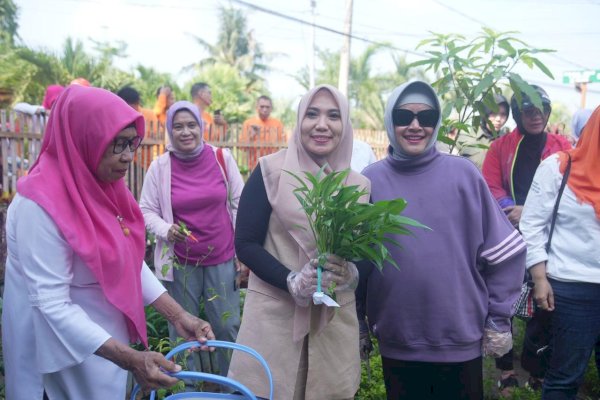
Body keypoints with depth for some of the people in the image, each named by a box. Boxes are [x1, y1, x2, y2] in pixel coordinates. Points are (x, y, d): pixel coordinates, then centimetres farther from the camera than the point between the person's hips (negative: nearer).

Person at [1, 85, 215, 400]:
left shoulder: (101, 187, -1)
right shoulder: (41, 204, -25)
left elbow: (131, 261, 2)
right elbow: (52, 305, -26)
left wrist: (178, 315, -5)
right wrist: (129, 359, -30)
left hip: (107, 337, 8)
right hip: (67, 348, -7)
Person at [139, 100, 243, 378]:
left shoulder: (222, 158, -3)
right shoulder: (159, 166, -5)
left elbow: (239, 204, 3)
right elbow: (146, 210, 3)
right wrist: (165, 230, -18)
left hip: (222, 258, 1)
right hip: (180, 261, 0)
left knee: (228, 326, 9)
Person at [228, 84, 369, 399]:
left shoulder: (359, 185, 5)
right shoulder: (271, 171, -7)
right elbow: (245, 244, -8)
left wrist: (351, 272, -12)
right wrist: (292, 282, -21)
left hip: (336, 317, 4)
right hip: (275, 312, -3)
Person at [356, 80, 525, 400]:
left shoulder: (463, 174, -5)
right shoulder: (370, 180, -3)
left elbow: (505, 250, -1)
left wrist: (499, 319, 0)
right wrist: (356, 323, 7)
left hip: (461, 337, 0)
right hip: (396, 342, 1)